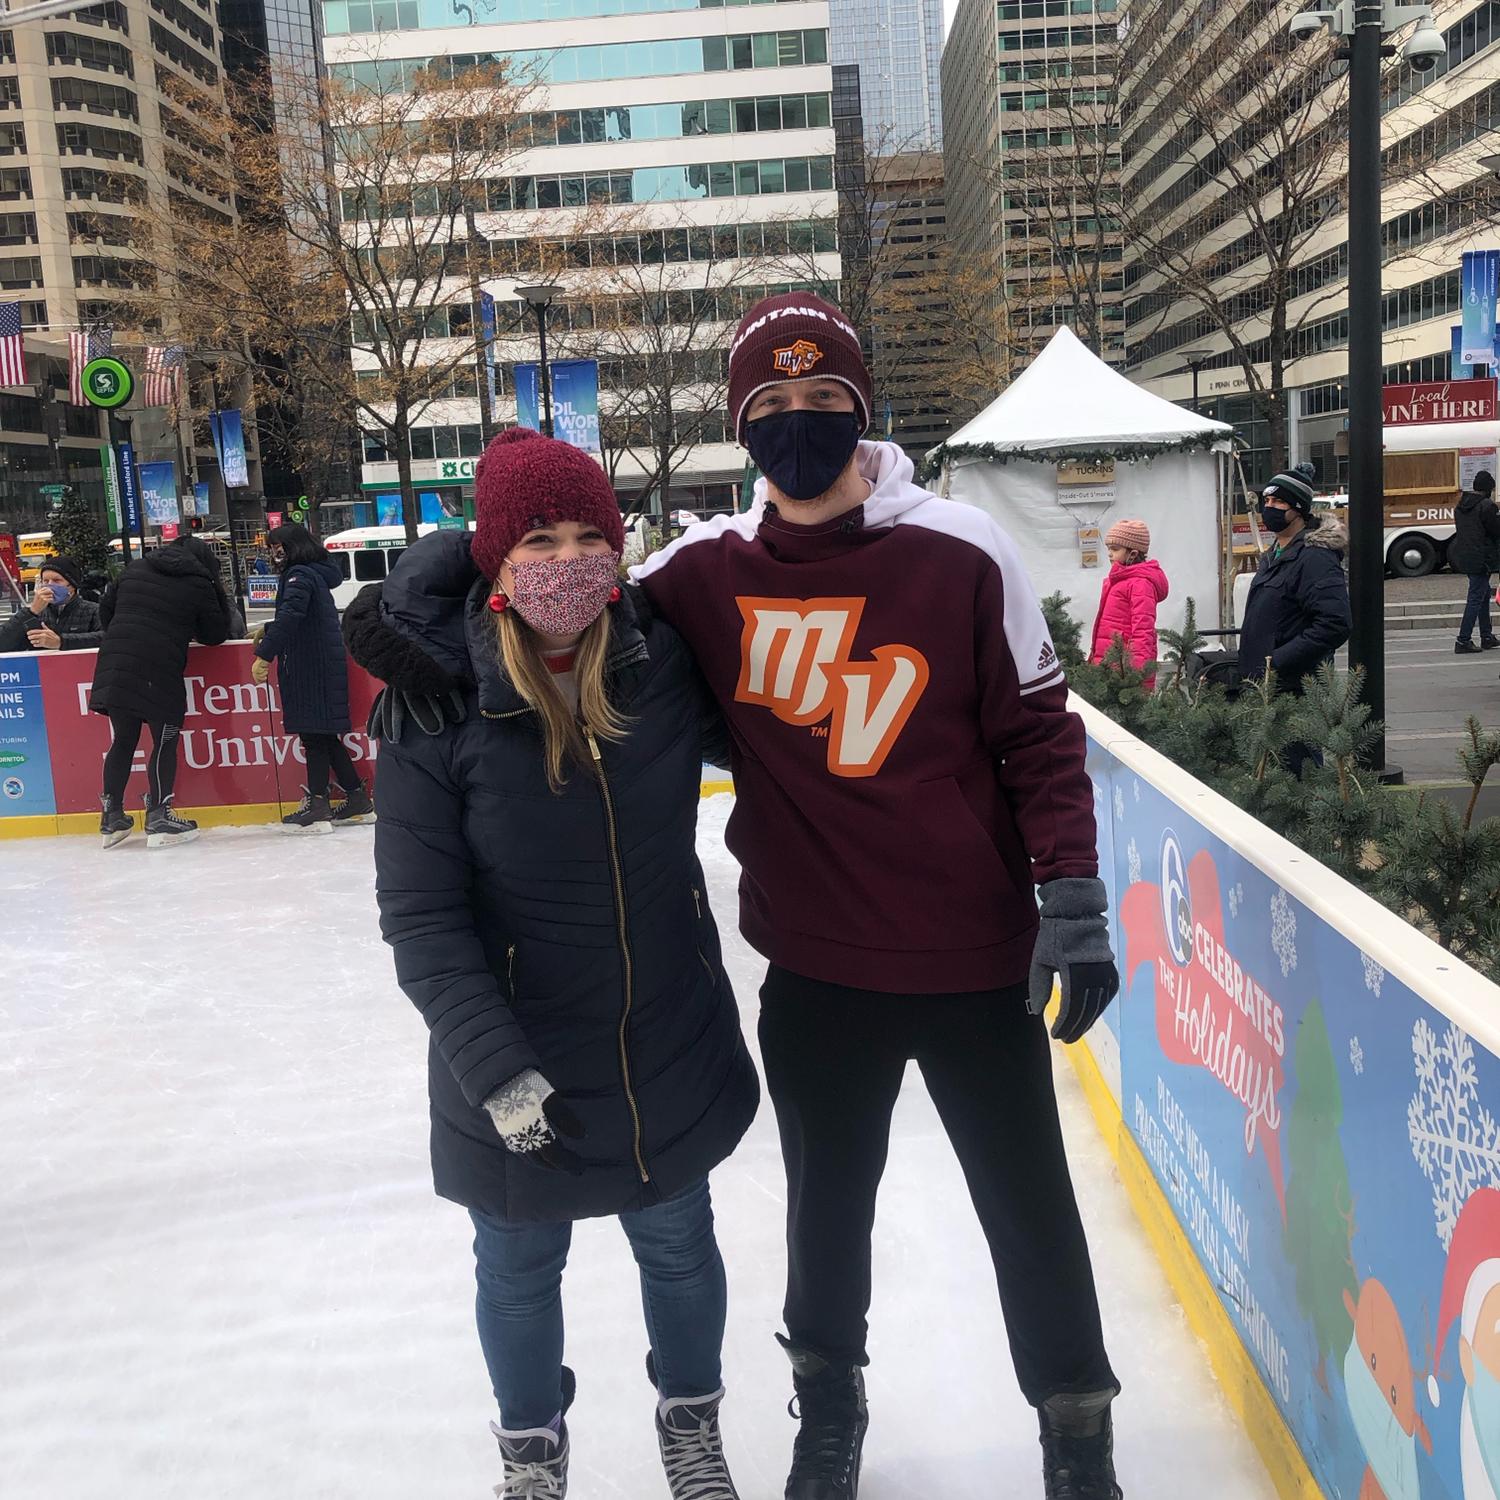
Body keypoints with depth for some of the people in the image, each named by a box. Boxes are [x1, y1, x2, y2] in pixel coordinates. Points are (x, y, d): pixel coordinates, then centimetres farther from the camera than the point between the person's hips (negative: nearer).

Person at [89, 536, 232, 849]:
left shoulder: (135, 569, 15)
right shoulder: (199, 585, 1)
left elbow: (105, 611, 20)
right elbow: (217, 634, 8)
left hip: (115, 667, 5)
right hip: (159, 672, -5)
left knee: (123, 741, 15)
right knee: (165, 743, 5)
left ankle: (112, 817, 20)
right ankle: (159, 818, 6)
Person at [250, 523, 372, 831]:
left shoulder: (300, 575, -12)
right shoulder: (315, 574, 18)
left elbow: (290, 616, -26)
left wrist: (264, 654, -28)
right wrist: (268, 631, 18)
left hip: (313, 669, -9)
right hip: (321, 665, 9)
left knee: (313, 735, -8)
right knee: (324, 736, 12)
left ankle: (317, 805, -7)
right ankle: (357, 797, 14)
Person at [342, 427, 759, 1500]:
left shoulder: (665, 666, -10)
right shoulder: (436, 708, -17)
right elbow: (422, 919, -16)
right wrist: (497, 1069, -21)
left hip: (671, 1050, 2)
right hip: (516, 1074, -2)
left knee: (678, 1248, 22)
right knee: (520, 1270, 20)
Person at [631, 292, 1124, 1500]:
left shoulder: (961, 554, -10)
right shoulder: (711, 573, -4)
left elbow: (1037, 731, -6)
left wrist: (1071, 897, -10)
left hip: (977, 962, -2)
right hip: (814, 969, 2)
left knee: (1029, 1207, 11)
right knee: (827, 1199, 21)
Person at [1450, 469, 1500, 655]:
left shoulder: (1461, 504, 9)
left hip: (1463, 555, 9)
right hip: (1481, 558, -9)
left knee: (1484, 593, 20)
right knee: (1476, 598, -5)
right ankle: (1463, 641, -7)